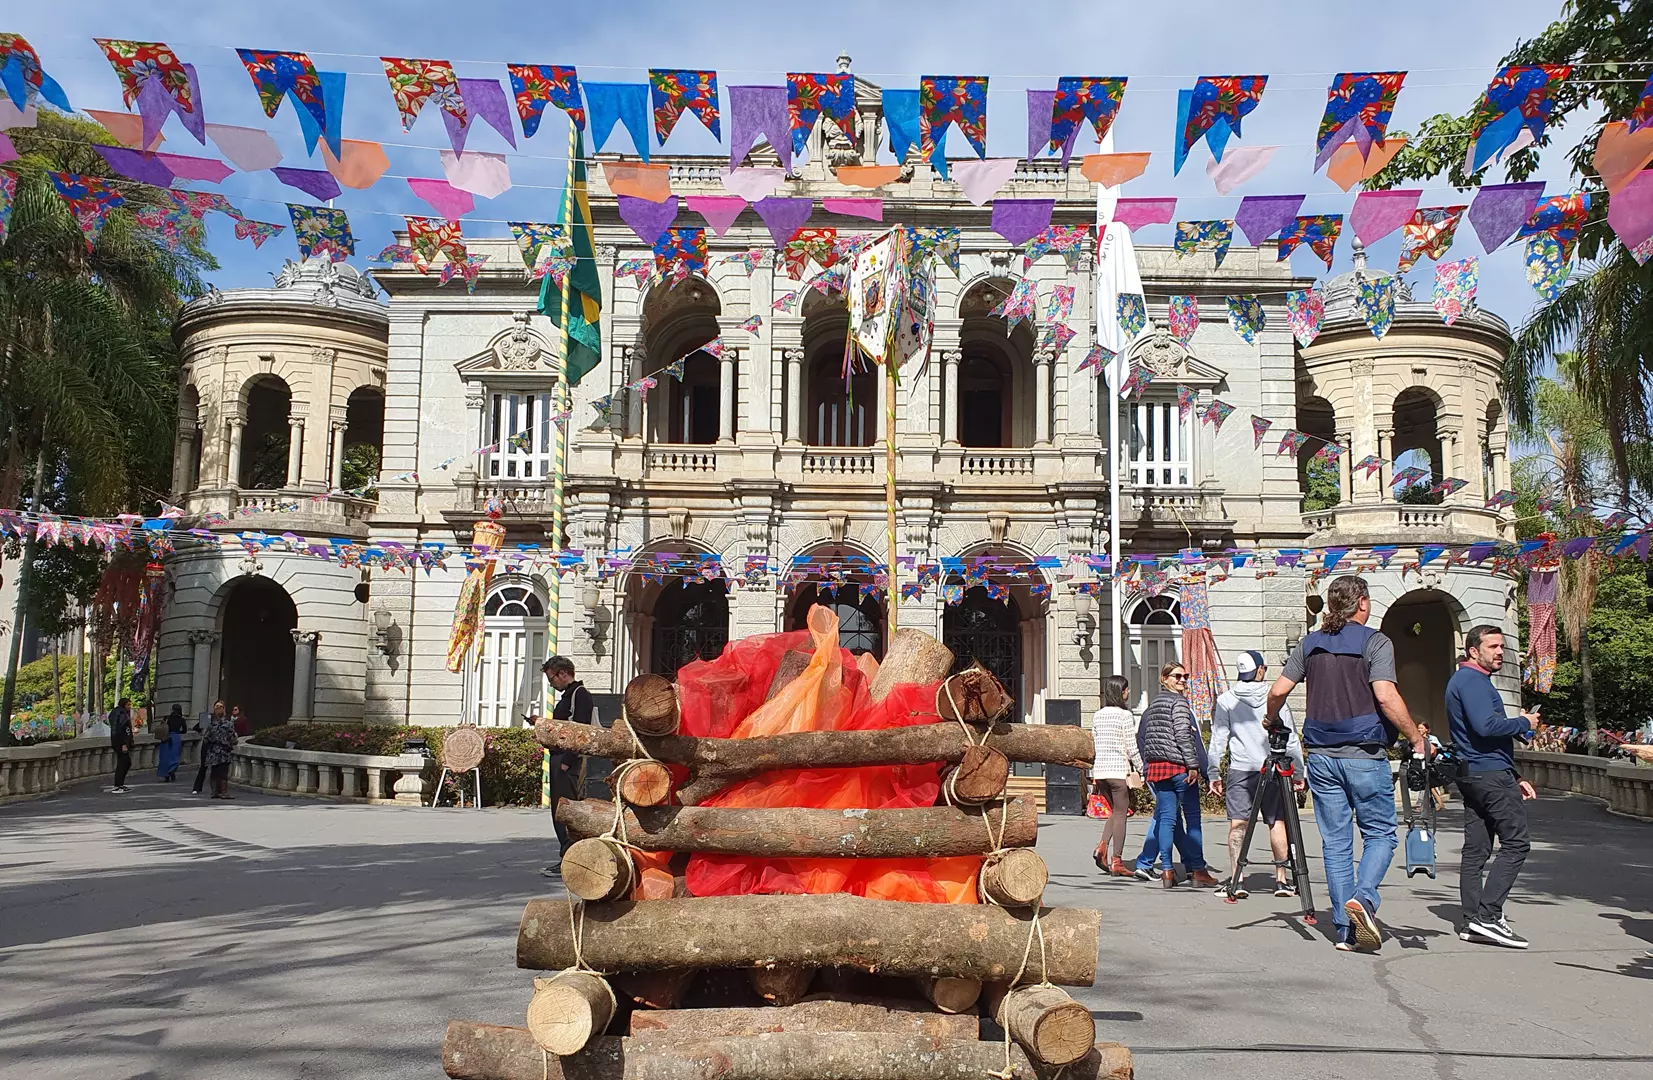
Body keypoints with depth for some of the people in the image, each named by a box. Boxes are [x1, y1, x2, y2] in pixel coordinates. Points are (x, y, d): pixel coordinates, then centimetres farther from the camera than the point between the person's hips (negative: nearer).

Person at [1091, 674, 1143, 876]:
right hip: (1119, 770, -6)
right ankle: (1116, 861, 3)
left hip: (1099, 770, 6)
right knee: (1120, 814, 3)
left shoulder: (1097, 716, 8)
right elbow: (1131, 748, -9)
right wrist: (1141, 770, 1)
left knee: (1115, 811, 19)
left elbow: (1093, 745, 11)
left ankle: (1102, 847, 0)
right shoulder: (1125, 716, -8)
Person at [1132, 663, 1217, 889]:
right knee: (1192, 818, 1)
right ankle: (1197, 870, 2)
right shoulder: (1178, 702, -7)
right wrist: (1193, 765, -16)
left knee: (1166, 817, 6)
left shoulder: (1152, 705, 17)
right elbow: (1183, 735, -16)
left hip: (1156, 767, 7)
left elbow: (1141, 737, 18)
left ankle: (1167, 870, 2)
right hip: (1179, 766, -7)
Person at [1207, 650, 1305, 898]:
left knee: (1237, 823, -1)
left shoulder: (1225, 700, 2)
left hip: (1239, 769, 0)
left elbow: (1218, 740, 2)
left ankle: (1236, 879, -10)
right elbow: (1291, 739, 3)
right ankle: (1281, 879, 12)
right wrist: (1298, 773, 10)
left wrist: (1214, 775, 8)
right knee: (1277, 822, 9)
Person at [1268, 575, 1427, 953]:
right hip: (1364, 755, -4)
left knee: (1335, 841, 8)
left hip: (1321, 756, 4)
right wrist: (1417, 738, -9)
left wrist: (1273, 724, 23)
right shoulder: (1375, 642, -6)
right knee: (1380, 833, 9)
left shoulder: (1310, 643, 9)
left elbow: (1277, 691, 5)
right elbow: (1385, 696, -18)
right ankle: (1363, 896, -16)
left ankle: (1345, 929, 9)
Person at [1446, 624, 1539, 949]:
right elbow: (1486, 726, -25)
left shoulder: (1464, 680, 23)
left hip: (1473, 775, 10)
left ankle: (1472, 921, 9)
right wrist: (1523, 723, -8)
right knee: (1515, 843, -8)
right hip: (1491, 774, -10)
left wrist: (1515, 778, 25)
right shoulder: (1473, 680, -11)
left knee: (1476, 849, 8)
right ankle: (1487, 916, -12)